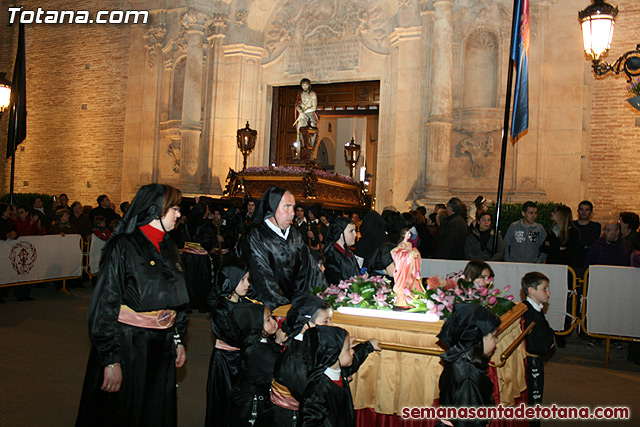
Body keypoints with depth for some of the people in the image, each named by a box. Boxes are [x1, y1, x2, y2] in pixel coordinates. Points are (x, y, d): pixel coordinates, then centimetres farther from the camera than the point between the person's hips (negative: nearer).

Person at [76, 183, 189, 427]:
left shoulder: (168, 248, 9)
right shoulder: (123, 247, -14)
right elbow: (104, 306, -17)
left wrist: (179, 339, 16)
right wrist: (111, 360, -19)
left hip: (161, 349, 7)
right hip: (127, 346, -6)